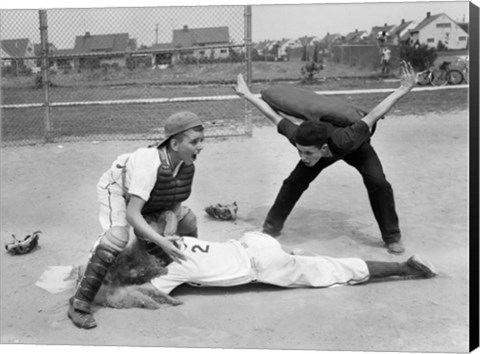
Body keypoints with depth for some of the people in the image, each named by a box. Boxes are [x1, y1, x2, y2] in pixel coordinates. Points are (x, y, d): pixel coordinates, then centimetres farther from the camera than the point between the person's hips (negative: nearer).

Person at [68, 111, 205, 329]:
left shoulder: (187, 165, -20)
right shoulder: (150, 164, -42)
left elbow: (176, 201, -7)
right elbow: (132, 214, -45)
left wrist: (172, 231, -23)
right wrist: (161, 241, -51)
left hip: (150, 198, 8)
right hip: (117, 188, -8)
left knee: (187, 220, 6)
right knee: (117, 236, -31)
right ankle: (79, 304, -28)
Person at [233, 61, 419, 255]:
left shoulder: (345, 140, -50)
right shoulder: (298, 138, -41)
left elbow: (373, 116, -43)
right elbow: (273, 116, -28)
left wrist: (403, 90, -44)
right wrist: (247, 95, -20)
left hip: (356, 148, -2)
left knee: (378, 183, -21)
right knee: (294, 182, -9)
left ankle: (392, 237, -2)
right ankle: (272, 226, 11)